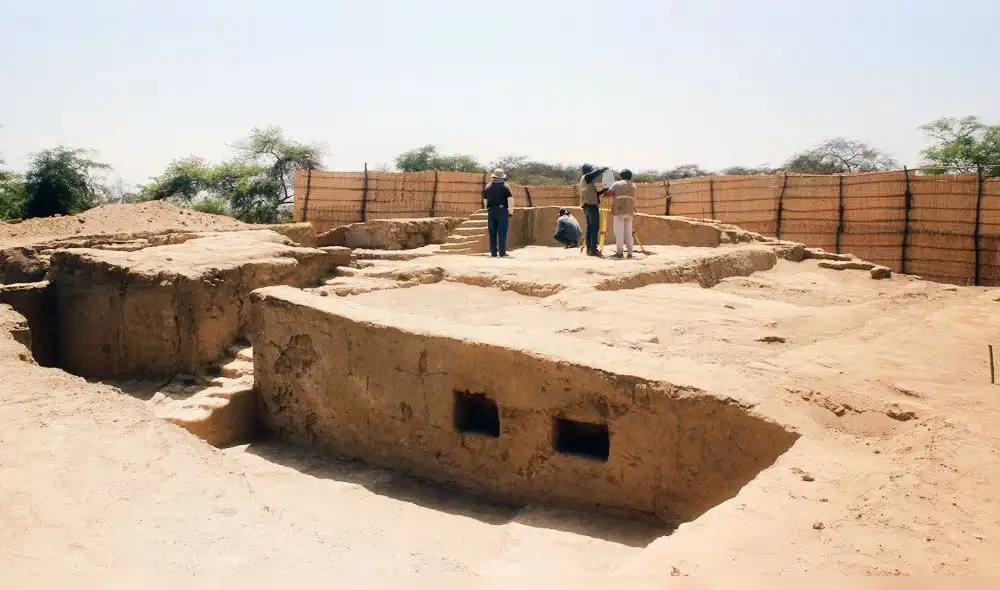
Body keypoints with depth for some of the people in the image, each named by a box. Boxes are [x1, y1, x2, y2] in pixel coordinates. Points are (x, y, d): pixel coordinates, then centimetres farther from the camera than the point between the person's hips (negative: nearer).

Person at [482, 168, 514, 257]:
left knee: (492, 233, 7)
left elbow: (485, 201, 15)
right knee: (502, 233, -2)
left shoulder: (488, 186, 10)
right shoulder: (505, 186, -3)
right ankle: (502, 252, -5)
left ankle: (493, 252, 8)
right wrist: (511, 212, -2)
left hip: (491, 212, 4)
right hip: (502, 211, -4)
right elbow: (510, 200, -10)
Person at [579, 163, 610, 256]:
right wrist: (604, 169, 1)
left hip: (586, 207, 10)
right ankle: (593, 249, -17)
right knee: (595, 228, -12)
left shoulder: (583, 180, 22)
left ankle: (589, 249, 7)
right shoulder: (586, 177, -5)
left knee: (590, 227, 9)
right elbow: (597, 172, -17)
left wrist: (603, 191, 14)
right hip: (591, 206, -10)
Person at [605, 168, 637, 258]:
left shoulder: (617, 184, 3)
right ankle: (630, 252, 5)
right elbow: (633, 198, 17)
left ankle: (619, 252, -5)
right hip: (630, 211, 4)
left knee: (619, 231, -3)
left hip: (619, 211, -4)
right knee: (628, 231, 8)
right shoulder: (633, 186, 17)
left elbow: (609, 192, -5)